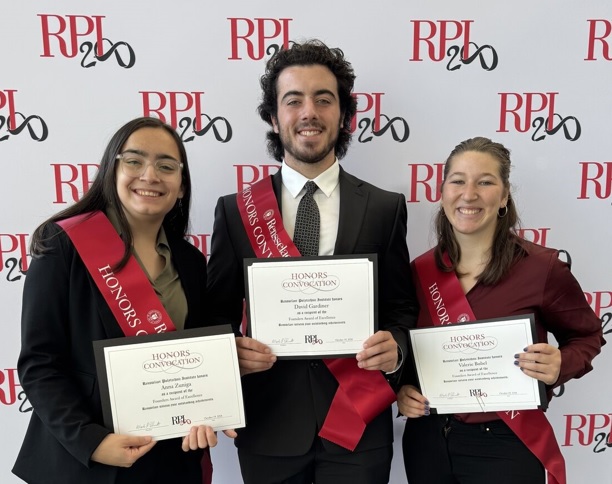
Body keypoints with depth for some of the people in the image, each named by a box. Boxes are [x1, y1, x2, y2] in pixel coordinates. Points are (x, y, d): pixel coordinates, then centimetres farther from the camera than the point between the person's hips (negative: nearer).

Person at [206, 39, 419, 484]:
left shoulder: (385, 209, -2)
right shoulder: (236, 211, -2)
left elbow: (402, 309, 3)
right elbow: (219, 314, 2)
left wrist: (395, 347, -17)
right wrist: (233, 349, -18)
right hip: (268, 429, 1)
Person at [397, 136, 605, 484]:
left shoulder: (541, 267, -15)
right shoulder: (419, 271, -4)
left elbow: (587, 336, 0)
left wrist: (560, 365, -19)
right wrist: (402, 389, -8)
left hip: (506, 444, -3)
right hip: (427, 439, 4)